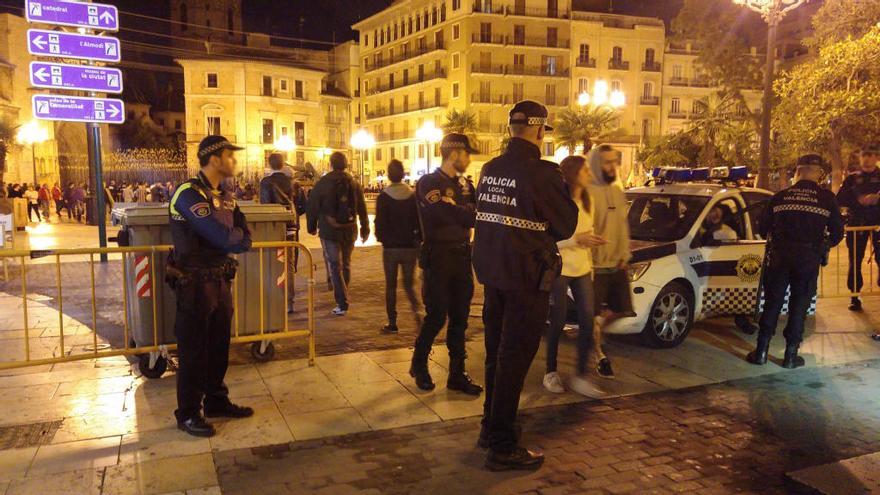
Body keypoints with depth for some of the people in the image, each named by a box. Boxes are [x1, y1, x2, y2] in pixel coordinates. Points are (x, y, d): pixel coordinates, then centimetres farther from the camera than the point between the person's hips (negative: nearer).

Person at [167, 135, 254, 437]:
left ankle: (216, 400, 32)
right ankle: (188, 413, 15)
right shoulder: (189, 194, -17)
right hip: (195, 283, -8)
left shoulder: (226, 196, 11)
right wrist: (237, 237, -5)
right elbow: (225, 238, -26)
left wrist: (232, 239, -14)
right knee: (193, 350, 2)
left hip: (221, 280, 8)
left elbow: (245, 238, 7)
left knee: (219, 344, 17)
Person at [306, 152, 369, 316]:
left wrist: (312, 227, 11)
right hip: (349, 230, 4)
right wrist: (365, 229, 17)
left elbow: (312, 207, -3)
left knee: (335, 266, -2)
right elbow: (362, 208, 7)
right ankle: (343, 297, 29)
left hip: (329, 230, -3)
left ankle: (342, 304, -10)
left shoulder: (322, 183, -7)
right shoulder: (354, 183, 2)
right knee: (346, 264, 17)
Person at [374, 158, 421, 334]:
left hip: (391, 247, -2)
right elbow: (420, 222, -2)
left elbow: (380, 224, -8)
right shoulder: (413, 196, -3)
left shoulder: (383, 198, -9)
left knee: (391, 286, 10)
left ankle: (392, 323, 12)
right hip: (410, 247, 2)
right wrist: (418, 239, 11)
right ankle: (416, 310, -12)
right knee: (409, 284, 14)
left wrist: (382, 239, 10)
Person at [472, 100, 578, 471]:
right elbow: (566, 225, -8)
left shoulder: (490, 169, 5)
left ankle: (491, 427, 34)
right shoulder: (542, 172, -17)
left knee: (496, 352, 19)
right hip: (526, 277, -7)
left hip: (492, 273, 8)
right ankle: (502, 447, 10)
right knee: (514, 359, 1)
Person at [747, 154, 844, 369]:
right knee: (799, 306, 9)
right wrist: (823, 245, 23)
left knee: (772, 303, 10)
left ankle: (761, 351, 12)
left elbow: (763, 229, 6)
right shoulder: (827, 199, -3)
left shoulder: (779, 197, 1)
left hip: (779, 257, 1)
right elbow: (837, 232, 3)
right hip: (809, 260, -1)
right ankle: (791, 355, 13)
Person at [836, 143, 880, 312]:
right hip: (857, 224, 1)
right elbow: (840, 200, 2)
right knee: (855, 260, 2)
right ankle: (855, 296, 10)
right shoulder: (852, 178, 10)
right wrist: (859, 201, -14)